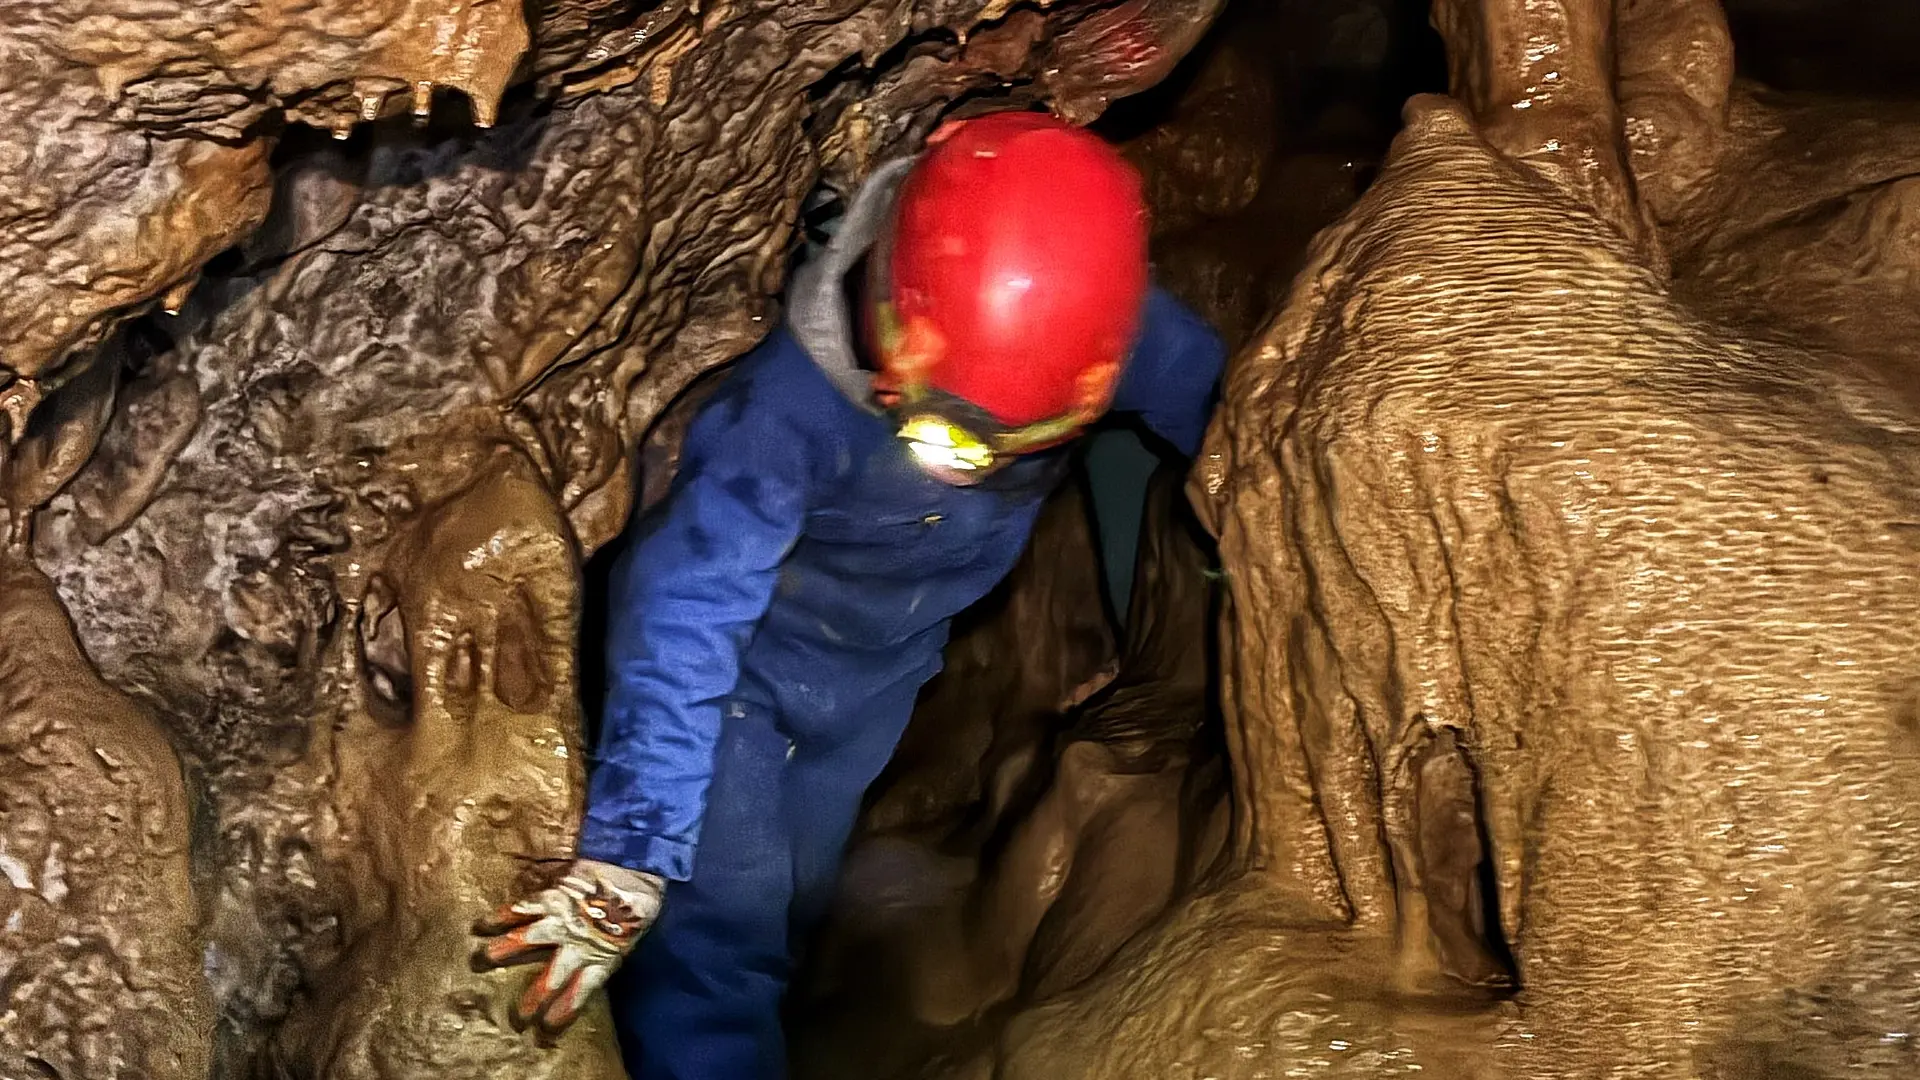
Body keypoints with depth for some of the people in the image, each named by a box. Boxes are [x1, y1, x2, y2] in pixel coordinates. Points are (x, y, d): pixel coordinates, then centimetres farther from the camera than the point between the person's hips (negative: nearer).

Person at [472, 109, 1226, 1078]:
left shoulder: (1110, 332, -28)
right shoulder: (797, 403, -40)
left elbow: (1216, 404, -8)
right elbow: (682, 623, -41)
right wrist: (624, 871, -43)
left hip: (881, 667, 5)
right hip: (742, 651, -4)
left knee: (792, 904, 18)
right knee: (716, 924, -15)